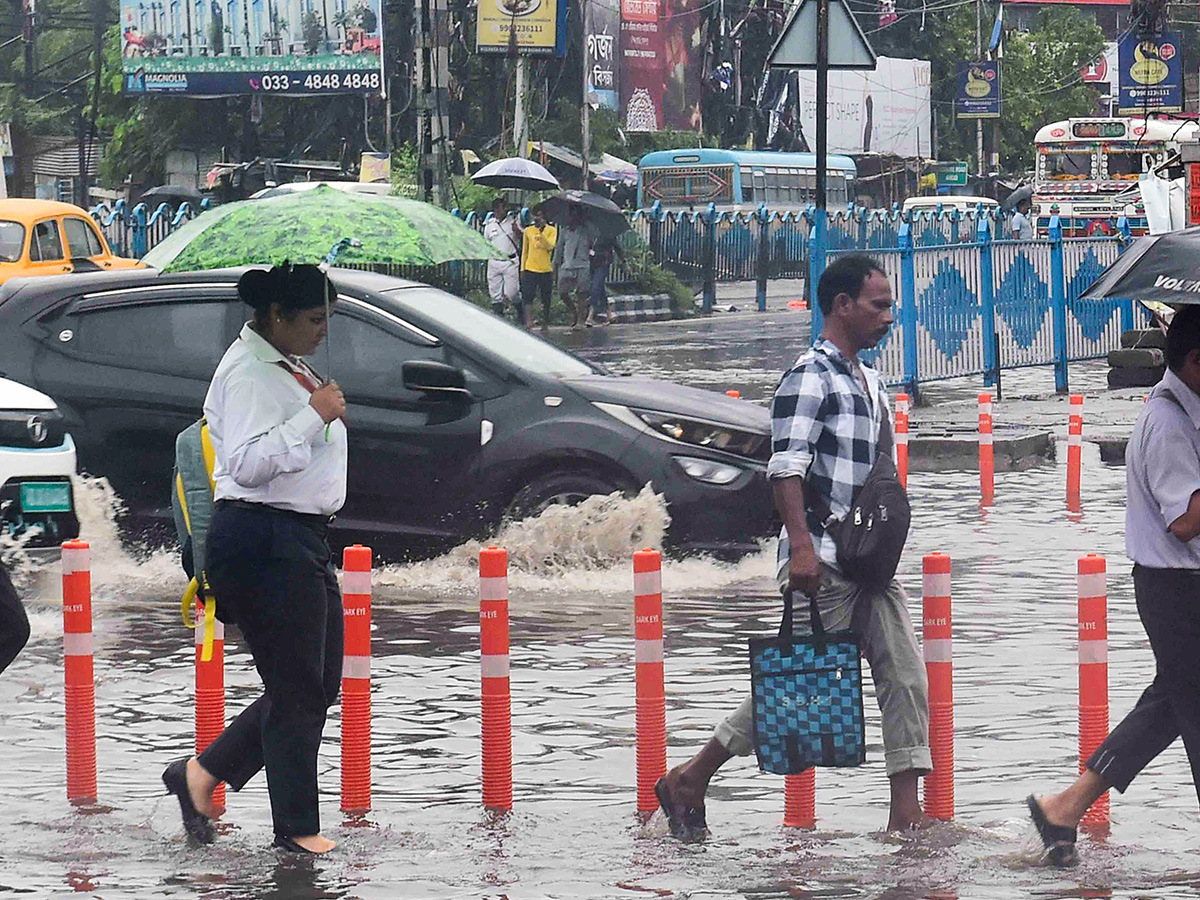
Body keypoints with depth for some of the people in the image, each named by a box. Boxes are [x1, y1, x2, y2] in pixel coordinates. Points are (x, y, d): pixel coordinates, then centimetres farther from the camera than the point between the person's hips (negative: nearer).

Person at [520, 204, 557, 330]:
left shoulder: (551, 230, 2)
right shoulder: (528, 231, 9)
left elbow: (550, 246, -13)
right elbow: (524, 251, 14)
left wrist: (541, 233, -23)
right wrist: (522, 269, 10)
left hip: (546, 269, -1)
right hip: (530, 269, 1)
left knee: (546, 300, 7)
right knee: (527, 297, -13)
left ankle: (545, 324, 19)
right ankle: (528, 323, -20)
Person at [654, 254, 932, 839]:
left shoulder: (870, 381, 18)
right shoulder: (811, 377, -11)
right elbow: (786, 467, -19)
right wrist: (801, 545, -27)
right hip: (823, 561, -9)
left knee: (904, 676, 1)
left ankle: (906, 812, 0)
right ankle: (688, 782, 8)